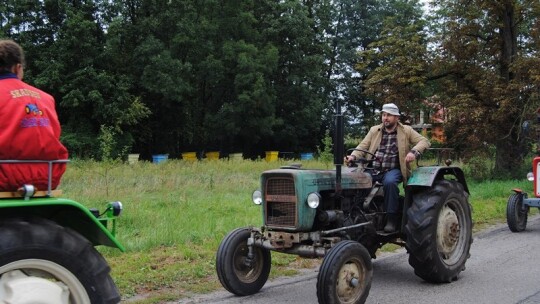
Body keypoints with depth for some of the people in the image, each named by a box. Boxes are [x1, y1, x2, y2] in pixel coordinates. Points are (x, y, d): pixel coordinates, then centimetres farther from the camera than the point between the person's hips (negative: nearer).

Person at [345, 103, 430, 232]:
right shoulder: (374, 130, 16)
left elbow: (424, 141, 2)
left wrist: (414, 152, -18)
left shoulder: (406, 131, 8)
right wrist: (353, 156, -13)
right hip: (373, 169, 3)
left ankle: (392, 219, -25)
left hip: (393, 170, -3)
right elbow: (363, 146, 8)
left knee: (389, 182, -37)